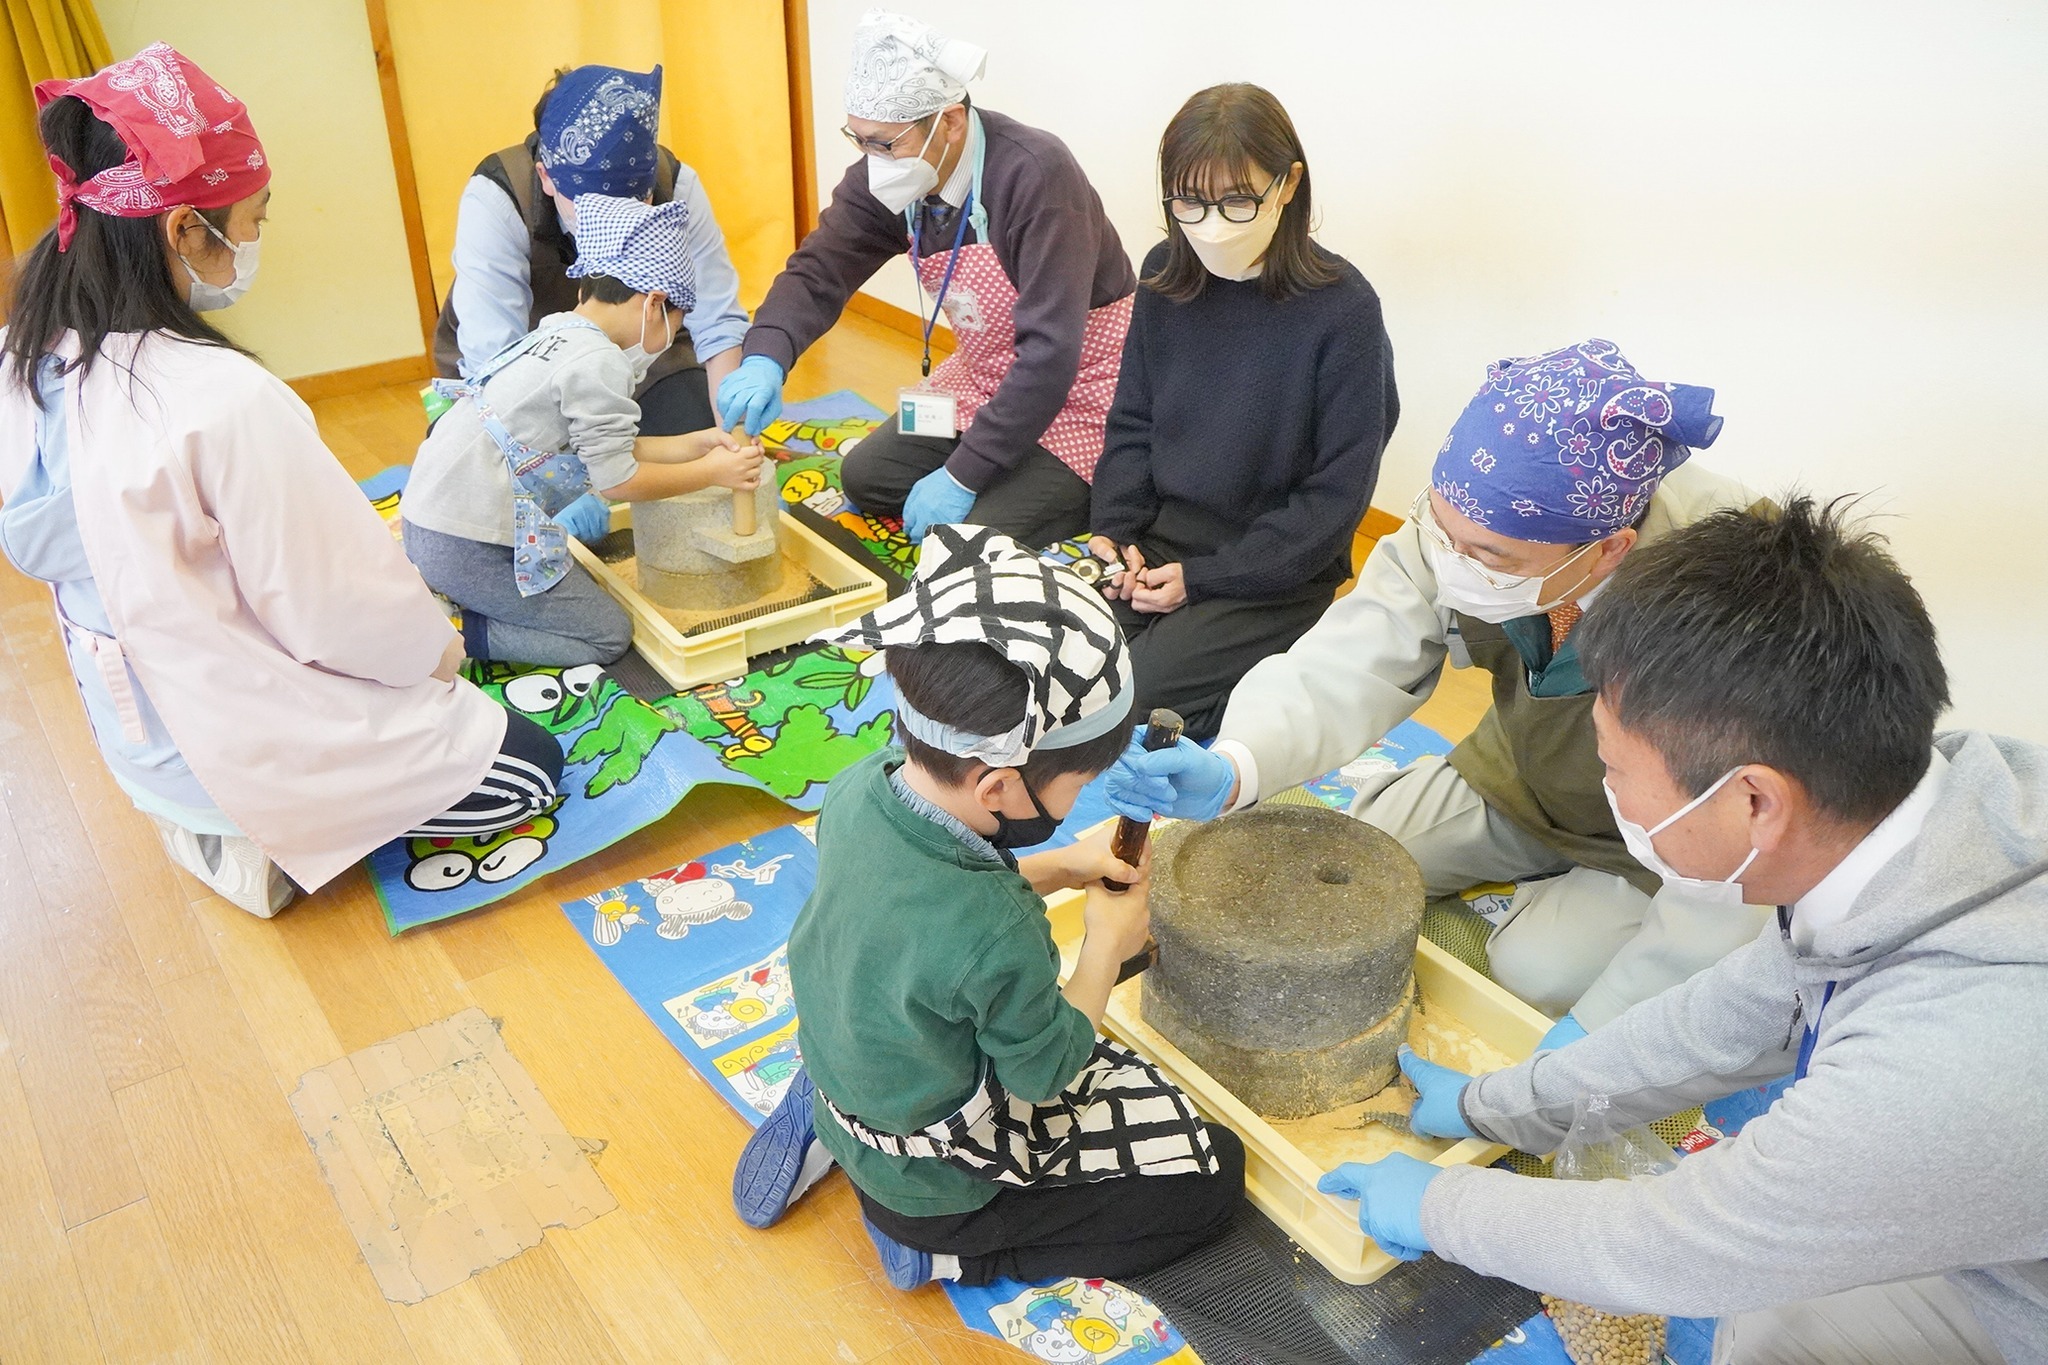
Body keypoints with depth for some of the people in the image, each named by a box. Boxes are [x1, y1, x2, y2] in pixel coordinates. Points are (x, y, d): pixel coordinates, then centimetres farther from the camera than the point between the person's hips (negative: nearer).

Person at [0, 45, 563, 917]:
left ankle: (212, 820, 16)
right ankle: (265, 840, 3)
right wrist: (434, 645, -3)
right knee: (530, 770, 11)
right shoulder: (224, 400, -33)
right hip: (253, 745, -8)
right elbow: (343, 605, -24)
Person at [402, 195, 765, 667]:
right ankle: (456, 636, -5)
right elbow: (616, 478, -12)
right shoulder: (598, 361, -16)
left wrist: (692, 444, 11)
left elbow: (604, 449, 13)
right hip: (469, 547, -9)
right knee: (609, 636, 2)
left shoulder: (555, 334, 13)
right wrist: (710, 472, -2)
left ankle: (438, 604, 10)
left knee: (581, 589, 21)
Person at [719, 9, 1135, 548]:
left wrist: (963, 475, -30)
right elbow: (818, 271, -7)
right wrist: (764, 360, -29)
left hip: (1077, 387, -8)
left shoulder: (1036, 175, -31)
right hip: (984, 376, 8)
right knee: (865, 477, 9)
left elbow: (1050, 351, -33)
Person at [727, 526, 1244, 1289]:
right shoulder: (997, 946, -39)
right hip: (937, 1179, -7)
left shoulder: (862, 787, -20)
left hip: (845, 1075, 7)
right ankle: (941, 1246, 2)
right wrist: (1107, 948, -5)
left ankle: (826, 1125, 18)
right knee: (1212, 1171, 1)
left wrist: (1064, 866, -5)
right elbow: (1050, 1073, -18)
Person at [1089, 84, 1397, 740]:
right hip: (1156, 537, 6)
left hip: (1271, 571, -5)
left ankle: (1261, 681, 6)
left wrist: (1204, 577, -16)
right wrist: (1111, 530, -6)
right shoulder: (1167, 274, -1)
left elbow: (1336, 495, -14)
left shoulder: (1342, 310, -17)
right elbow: (1131, 423, 10)